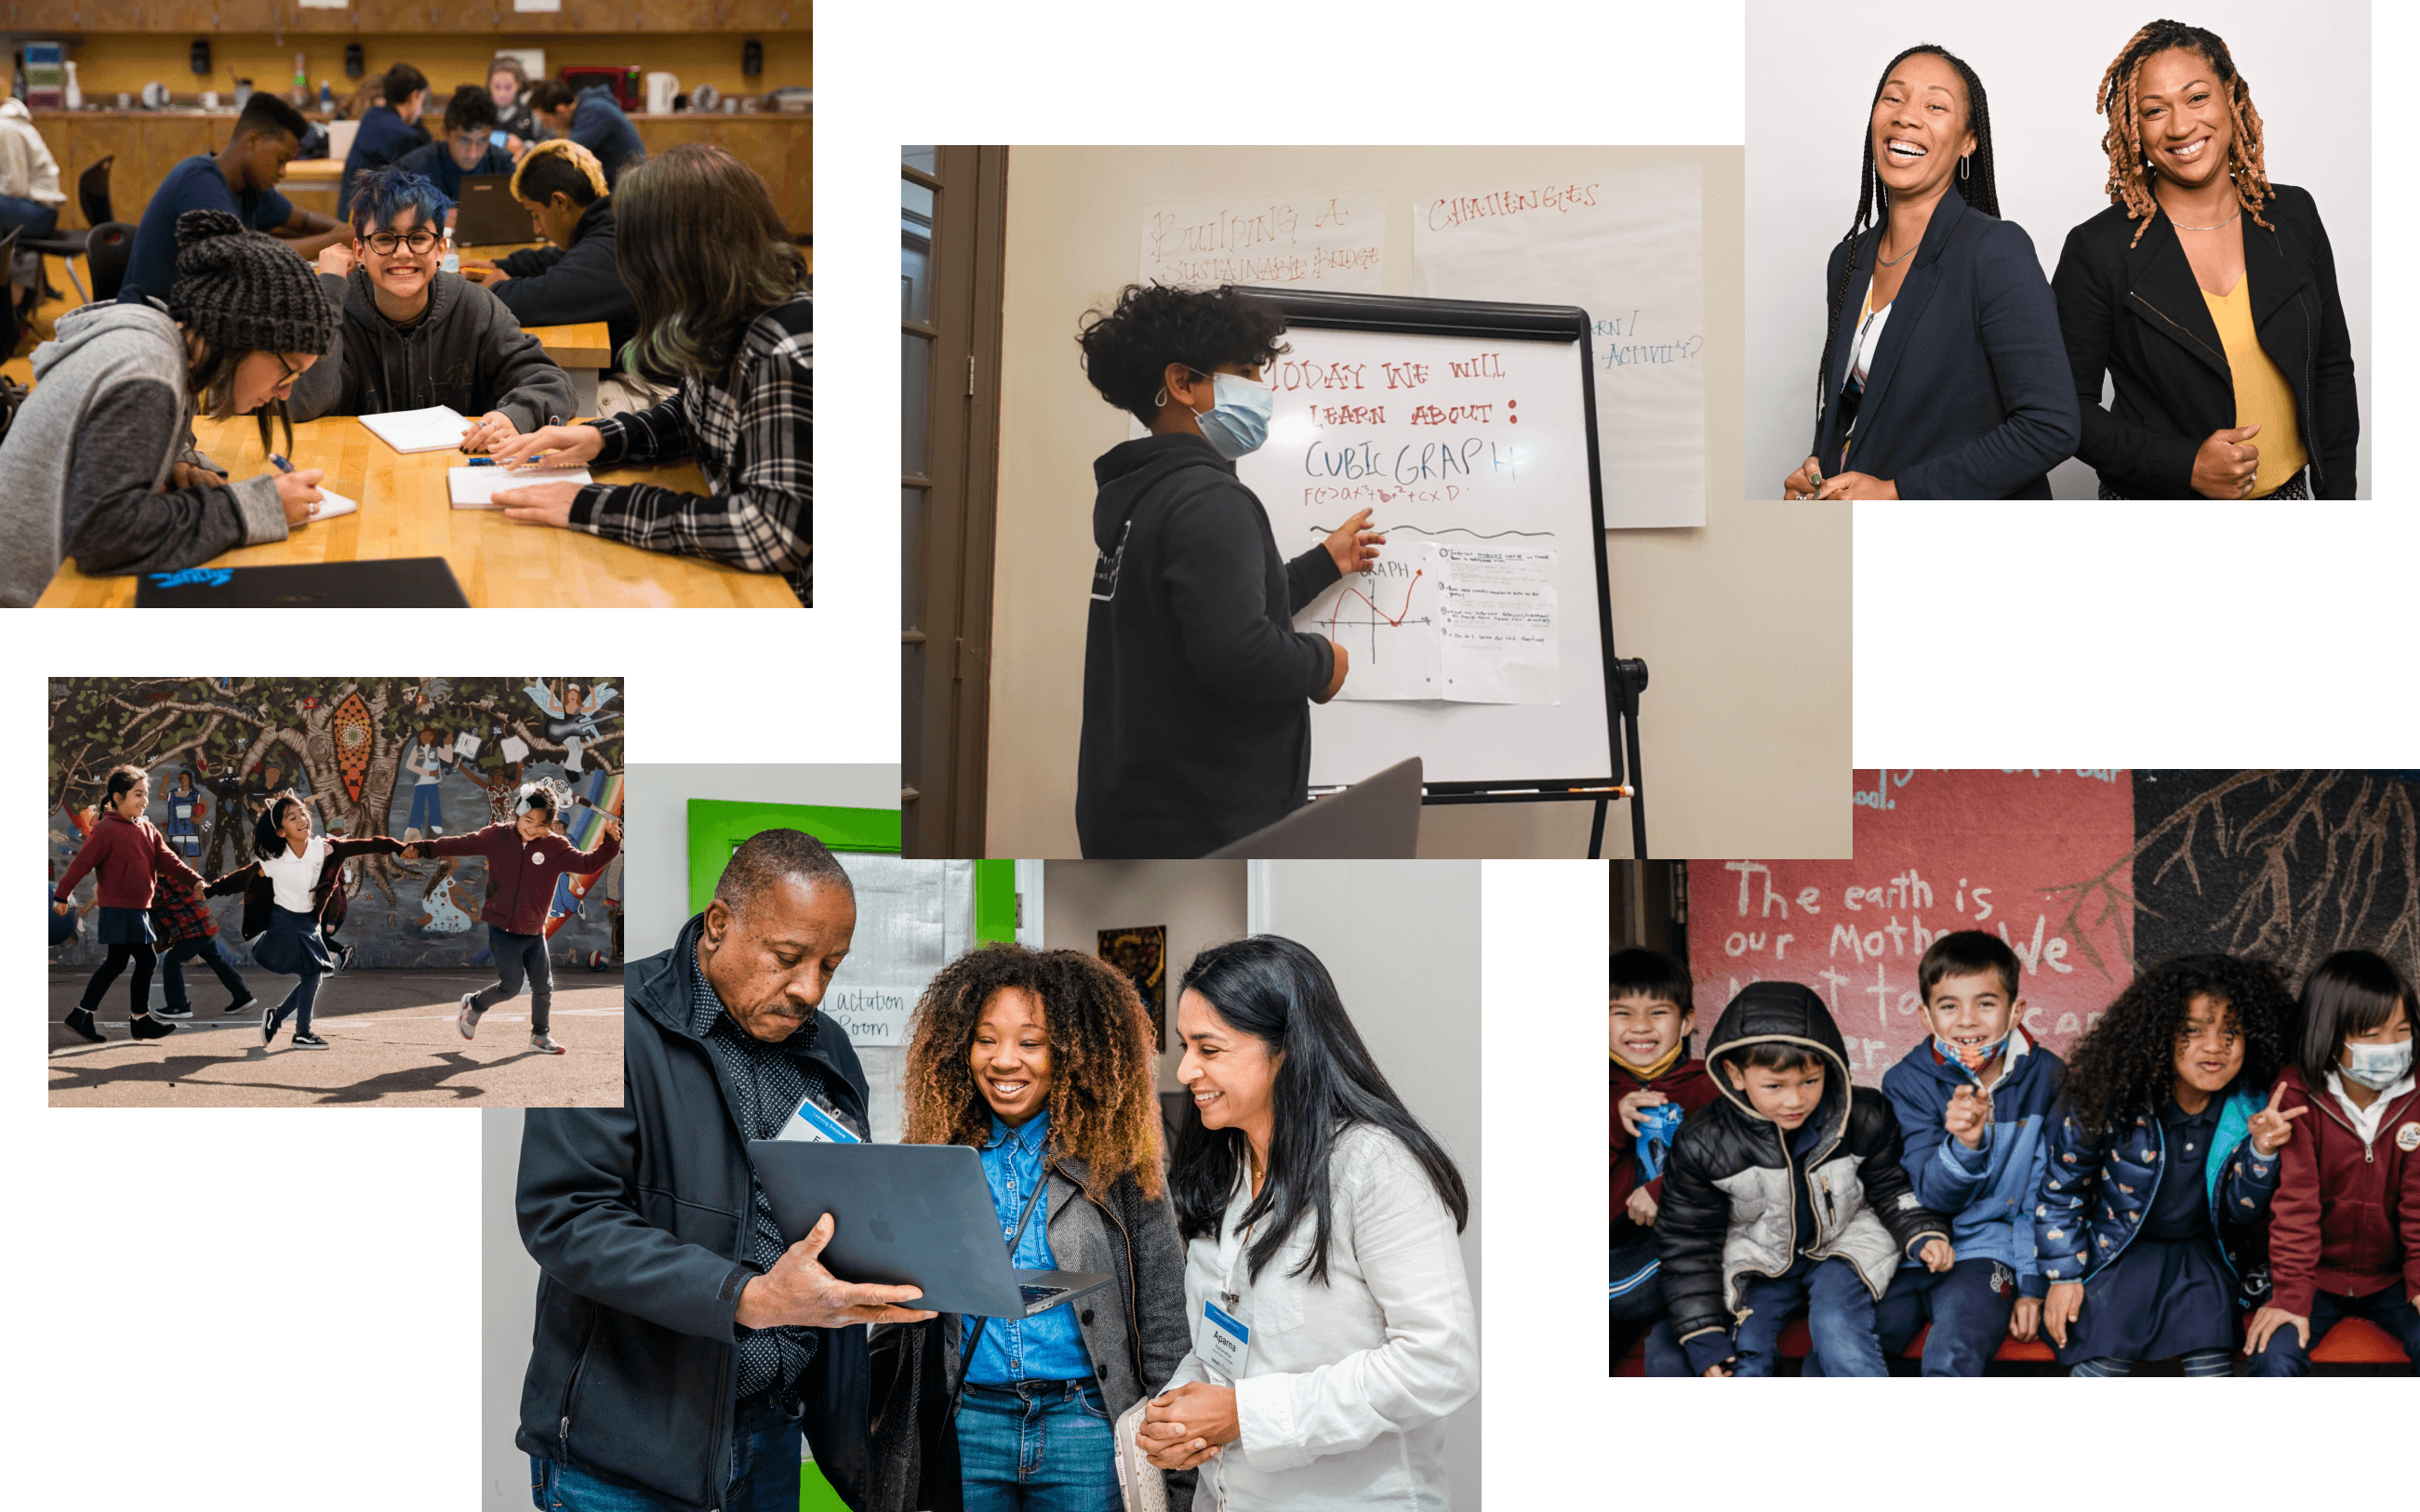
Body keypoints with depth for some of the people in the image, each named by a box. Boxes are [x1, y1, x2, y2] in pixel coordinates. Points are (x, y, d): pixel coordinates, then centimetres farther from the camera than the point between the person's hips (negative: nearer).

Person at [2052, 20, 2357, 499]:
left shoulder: (2294, 216, 0)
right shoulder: (2097, 250, -13)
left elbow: (2332, 369, 8)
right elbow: (2067, 403, -10)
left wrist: (2338, 497, 2)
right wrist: (2186, 467, -20)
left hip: (2288, 495, 4)